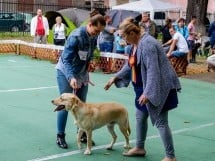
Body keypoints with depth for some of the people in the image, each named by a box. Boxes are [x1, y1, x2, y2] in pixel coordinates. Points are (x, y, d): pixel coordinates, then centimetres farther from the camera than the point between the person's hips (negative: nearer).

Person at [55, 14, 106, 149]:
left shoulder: (94, 36, -7)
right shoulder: (76, 36, -28)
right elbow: (66, 59, -30)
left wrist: (89, 61, -7)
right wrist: (71, 77, -43)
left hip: (82, 73, 6)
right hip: (66, 73, -6)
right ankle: (60, 136, 8)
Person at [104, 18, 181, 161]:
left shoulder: (147, 44, -24)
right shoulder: (136, 44, 6)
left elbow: (153, 71, -28)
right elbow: (130, 65, 19)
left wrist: (147, 93, -30)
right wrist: (115, 77, 17)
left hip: (158, 88, -10)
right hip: (144, 88, 10)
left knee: (160, 121, -5)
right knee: (141, 116, 18)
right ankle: (140, 148, 33)